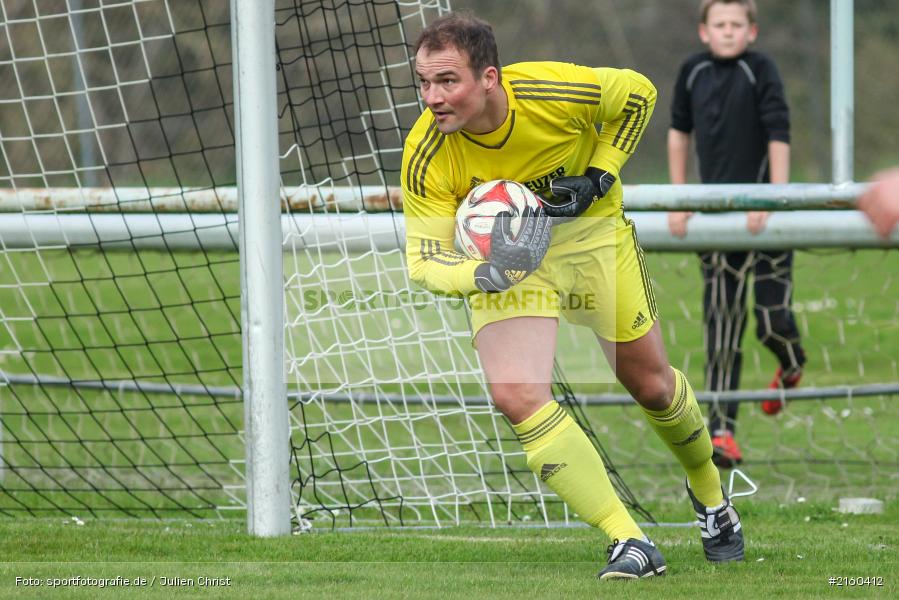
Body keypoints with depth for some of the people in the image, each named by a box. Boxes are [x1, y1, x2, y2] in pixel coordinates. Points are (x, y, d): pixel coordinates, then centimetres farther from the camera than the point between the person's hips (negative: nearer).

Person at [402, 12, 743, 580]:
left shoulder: (556, 92, -30)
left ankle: (709, 491, 43)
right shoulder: (426, 156, -27)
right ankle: (630, 543, -15)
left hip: (592, 231, 0)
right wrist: (485, 274, -41)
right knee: (516, 394, -21)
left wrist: (598, 177, -17)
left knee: (649, 383, 11)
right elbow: (425, 259, -21)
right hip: (503, 250, 0)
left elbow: (638, 94, -9)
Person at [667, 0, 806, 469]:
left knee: (772, 316, -3)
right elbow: (679, 132, 16)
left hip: (764, 215, -3)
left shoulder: (760, 70, -8)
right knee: (721, 325, -2)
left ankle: (791, 365, 34)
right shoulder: (693, 72, 4)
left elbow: (778, 135, -11)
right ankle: (721, 430, -1)